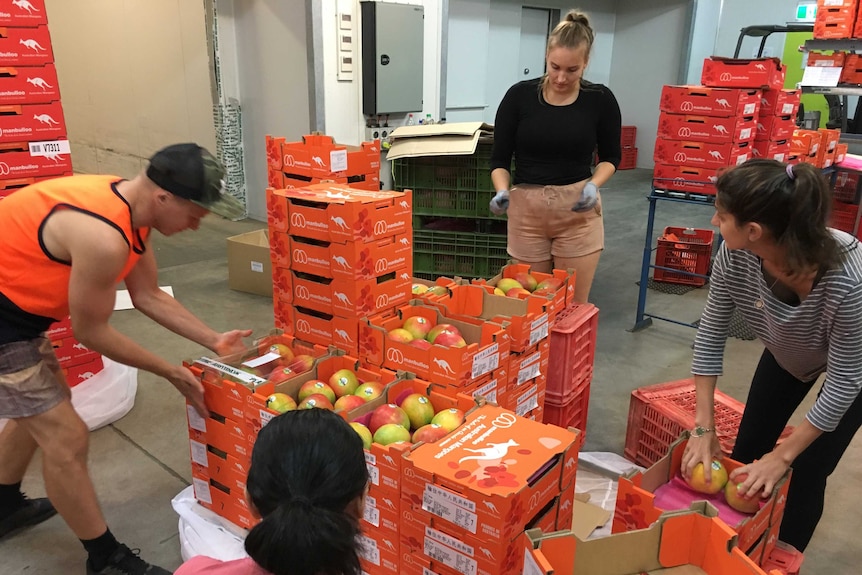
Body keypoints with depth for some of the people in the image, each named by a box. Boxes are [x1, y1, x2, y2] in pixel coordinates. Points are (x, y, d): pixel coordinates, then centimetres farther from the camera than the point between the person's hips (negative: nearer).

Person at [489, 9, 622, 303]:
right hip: (526, 210, 1)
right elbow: (500, 157, 1)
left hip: (578, 212, 0)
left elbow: (610, 156, 9)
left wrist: (594, 185, -11)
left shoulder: (600, 99, -3)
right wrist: (502, 192, -18)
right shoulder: (519, 95, -3)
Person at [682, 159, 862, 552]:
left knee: (806, 472, -1)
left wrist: (782, 456, -23)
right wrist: (703, 428, -19)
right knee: (745, 453, 8)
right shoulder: (736, 255, -32)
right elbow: (711, 334, -20)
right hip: (788, 354, 4)